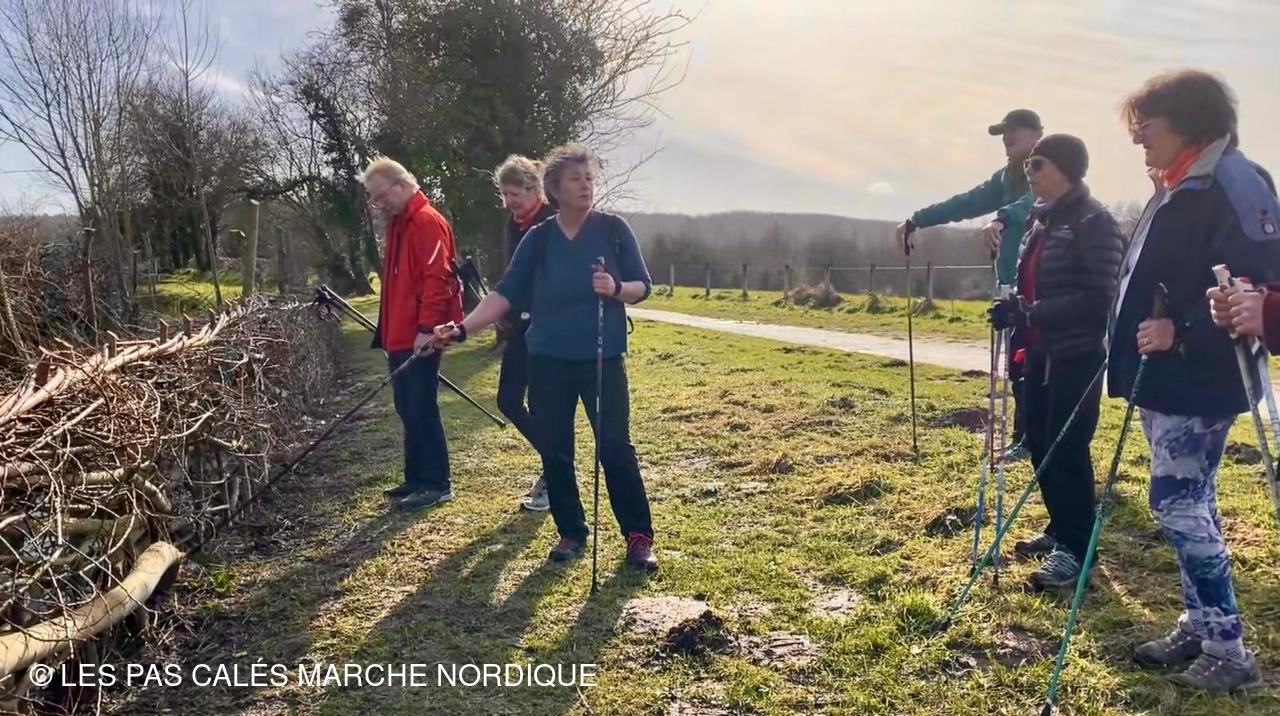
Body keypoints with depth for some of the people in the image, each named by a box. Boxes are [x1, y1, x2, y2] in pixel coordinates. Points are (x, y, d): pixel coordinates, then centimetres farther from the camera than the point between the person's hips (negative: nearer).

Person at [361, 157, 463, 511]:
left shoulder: (427, 222, -11)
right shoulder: (398, 223, 19)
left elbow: (437, 278, -20)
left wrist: (427, 328, -25)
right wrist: (386, 331, 21)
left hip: (420, 338, -10)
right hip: (400, 337, 10)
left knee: (422, 409, -6)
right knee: (408, 409, 13)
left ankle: (437, 484, 3)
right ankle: (416, 479, 22)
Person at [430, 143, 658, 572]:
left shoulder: (613, 229, -1)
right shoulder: (538, 239, 3)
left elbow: (643, 287, 0)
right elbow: (505, 293, 0)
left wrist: (617, 288, -23)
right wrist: (463, 328, -11)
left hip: (603, 359, -2)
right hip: (548, 361, 3)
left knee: (615, 447, -3)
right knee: (554, 452, 7)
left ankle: (639, 537, 9)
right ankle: (571, 533, 23)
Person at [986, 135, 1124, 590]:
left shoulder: (1093, 222, -12)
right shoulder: (1041, 220, 13)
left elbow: (1096, 298, -19)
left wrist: (1030, 313, -24)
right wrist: (1016, 312, 6)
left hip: (1077, 358, -8)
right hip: (1040, 354, 8)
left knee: (1066, 451, -4)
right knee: (1040, 446, 13)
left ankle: (1076, 550, 8)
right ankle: (1059, 530, 29)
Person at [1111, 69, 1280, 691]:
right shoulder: (1175, 189, 14)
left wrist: (1181, 332, -25)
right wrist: (1142, 335, 15)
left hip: (1199, 382, -10)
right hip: (1167, 378, 10)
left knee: (1178, 505, -6)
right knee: (1190, 506, 14)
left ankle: (1229, 649, 6)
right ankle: (1198, 627, 26)